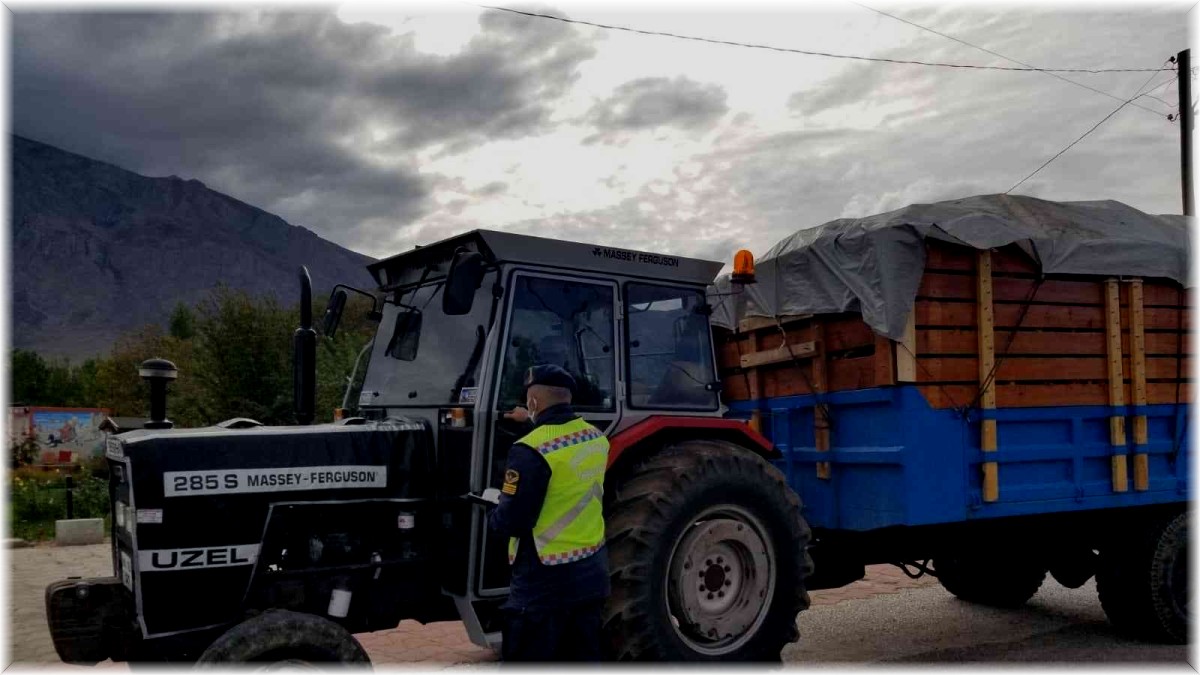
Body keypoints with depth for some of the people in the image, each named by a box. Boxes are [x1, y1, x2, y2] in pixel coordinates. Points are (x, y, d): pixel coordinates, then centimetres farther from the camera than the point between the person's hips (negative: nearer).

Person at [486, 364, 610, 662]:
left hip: (544, 582, -7)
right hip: (592, 576, 7)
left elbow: (511, 522, -19)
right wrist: (532, 421, 41)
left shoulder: (531, 451, -20)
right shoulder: (597, 438, 3)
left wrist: (492, 516, 3)